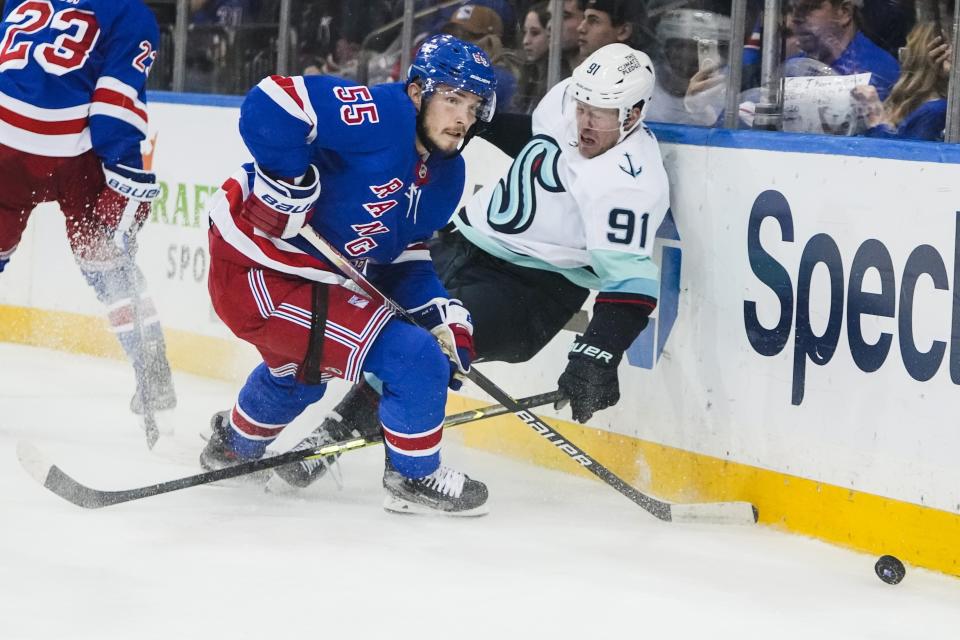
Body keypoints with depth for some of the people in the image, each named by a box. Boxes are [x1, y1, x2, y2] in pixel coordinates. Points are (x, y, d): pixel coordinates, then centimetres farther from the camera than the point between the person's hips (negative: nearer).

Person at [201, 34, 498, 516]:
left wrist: (445, 316, -1)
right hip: (256, 273, -11)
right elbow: (268, 105, -33)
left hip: (315, 275, 11)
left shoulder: (446, 176, 5)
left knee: (303, 370, 39)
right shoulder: (378, 116, -24)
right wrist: (291, 185, -33)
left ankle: (235, 446, 67)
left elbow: (405, 258, 12)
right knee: (413, 358, -15)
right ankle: (414, 479, 5)